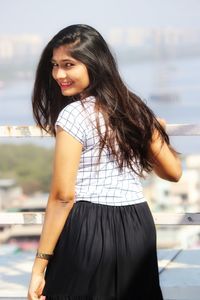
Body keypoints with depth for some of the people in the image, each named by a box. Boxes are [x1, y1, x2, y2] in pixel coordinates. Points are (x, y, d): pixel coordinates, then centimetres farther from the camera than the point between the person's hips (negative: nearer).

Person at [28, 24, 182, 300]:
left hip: (88, 229, -7)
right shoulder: (134, 108, 9)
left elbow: (63, 196, -15)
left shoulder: (74, 114, -10)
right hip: (140, 228, 7)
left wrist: (39, 267, -13)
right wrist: (155, 131, 34)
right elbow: (173, 172, 14)